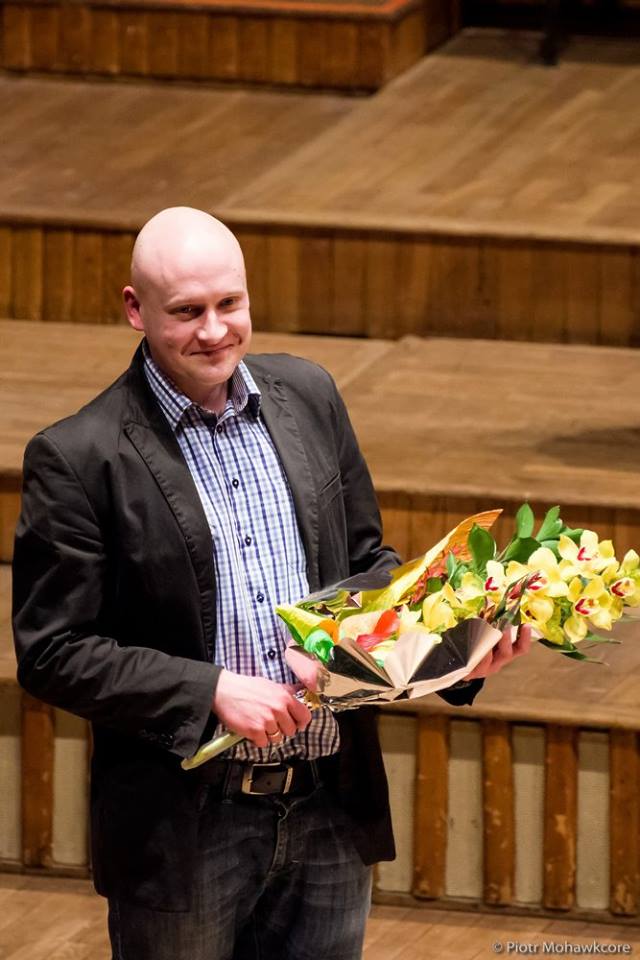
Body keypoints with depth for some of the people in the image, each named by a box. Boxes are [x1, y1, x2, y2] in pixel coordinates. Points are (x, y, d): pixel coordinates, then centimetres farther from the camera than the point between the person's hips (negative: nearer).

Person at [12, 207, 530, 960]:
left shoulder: (308, 397, 6)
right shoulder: (77, 459, -11)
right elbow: (51, 653, -11)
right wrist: (212, 692, -19)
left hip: (332, 810, 4)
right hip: (185, 833, -4)